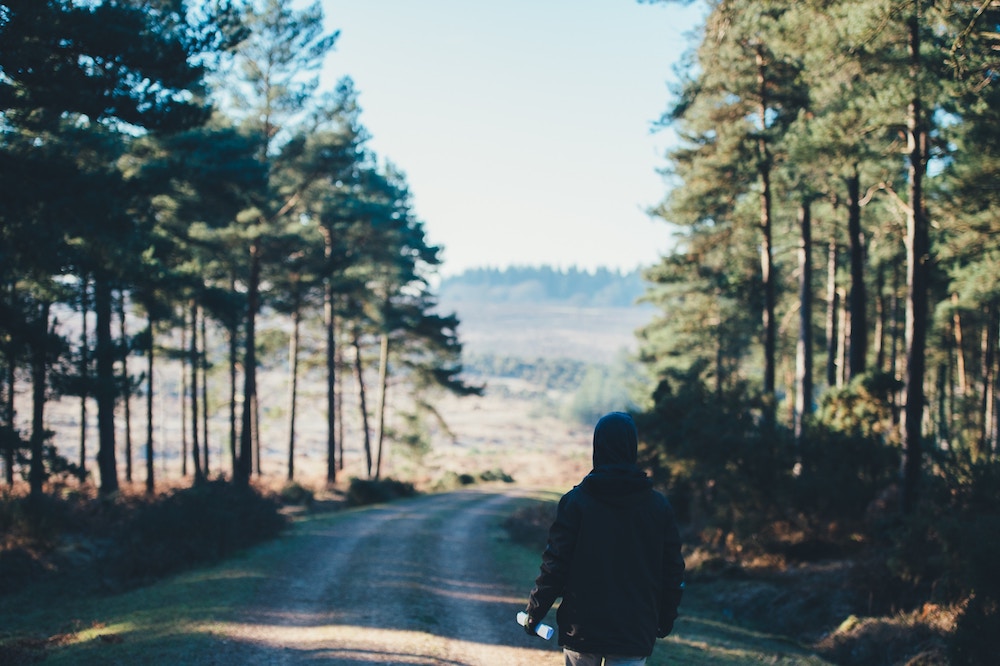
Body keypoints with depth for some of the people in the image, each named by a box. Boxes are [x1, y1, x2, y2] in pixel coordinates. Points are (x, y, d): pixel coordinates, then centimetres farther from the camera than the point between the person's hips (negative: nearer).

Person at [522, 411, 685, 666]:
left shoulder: (575, 501, -8)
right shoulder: (660, 507, 0)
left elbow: (555, 566, -9)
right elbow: (673, 571, 6)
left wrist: (534, 613, 3)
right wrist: (666, 618, 20)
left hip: (581, 628, -1)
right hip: (635, 633, 1)